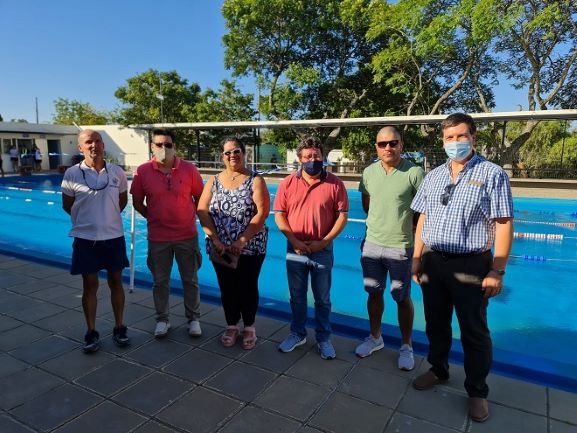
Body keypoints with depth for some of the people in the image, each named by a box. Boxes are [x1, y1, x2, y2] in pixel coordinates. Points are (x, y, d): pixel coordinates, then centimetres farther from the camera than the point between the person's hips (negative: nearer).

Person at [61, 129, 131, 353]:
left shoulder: (117, 172, -3)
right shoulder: (72, 174, -7)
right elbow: (67, 206, 4)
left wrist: (107, 217, 10)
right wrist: (87, 220, 8)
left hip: (114, 236, 1)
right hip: (85, 238, -1)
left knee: (116, 282, 11)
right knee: (90, 285, 8)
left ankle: (119, 328, 26)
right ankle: (91, 332, 23)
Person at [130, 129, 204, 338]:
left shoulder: (189, 169, -6)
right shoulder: (142, 171, -5)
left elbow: (200, 198, 4)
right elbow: (137, 202, 6)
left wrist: (189, 218, 2)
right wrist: (154, 218, 3)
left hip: (187, 235, 0)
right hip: (157, 237, 1)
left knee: (190, 280, 11)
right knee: (160, 281, 14)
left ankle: (193, 319, 28)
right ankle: (162, 319, 32)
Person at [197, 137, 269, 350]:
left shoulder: (255, 180, -4)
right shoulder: (214, 181, 5)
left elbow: (262, 212, -13)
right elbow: (202, 211, -2)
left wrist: (242, 241, -19)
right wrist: (215, 240, -14)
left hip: (250, 248, -2)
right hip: (219, 248, 3)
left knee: (248, 287, 9)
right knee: (227, 287, 13)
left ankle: (249, 327, 28)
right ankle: (231, 326, 32)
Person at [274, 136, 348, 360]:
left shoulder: (335, 183, -6)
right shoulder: (288, 183, -2)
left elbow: (342, 216, -5)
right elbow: (279, 215, -1)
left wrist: (323, 241, -13)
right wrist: (294, 241, -13)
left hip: (323, 251, -1)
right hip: (295, 250, 2)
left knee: (322, 299, 13)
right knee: (297, 297, 16)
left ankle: (323, 339, 31)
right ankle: (297, 334, 36)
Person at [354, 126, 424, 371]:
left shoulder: (414, 173, -12)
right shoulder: (369, 172, 2)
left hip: (400, 247, -4)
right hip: (371, 243, 4)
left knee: (402, 298, 9)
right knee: (374, 293, 18)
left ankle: (406, 347, 29)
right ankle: (375, 338, 38)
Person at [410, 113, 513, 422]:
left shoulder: (492, 174, -6)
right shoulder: (434, 176, 9)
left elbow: (504, 224, -9)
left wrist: (497, 271, -14)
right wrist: (417, 257, 7)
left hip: (471, 265, -4)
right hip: (433, 262, 5)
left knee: (474, 331, 9)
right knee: (435, 323, 18)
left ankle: (477, 391, 28)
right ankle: (438, 370, 40)